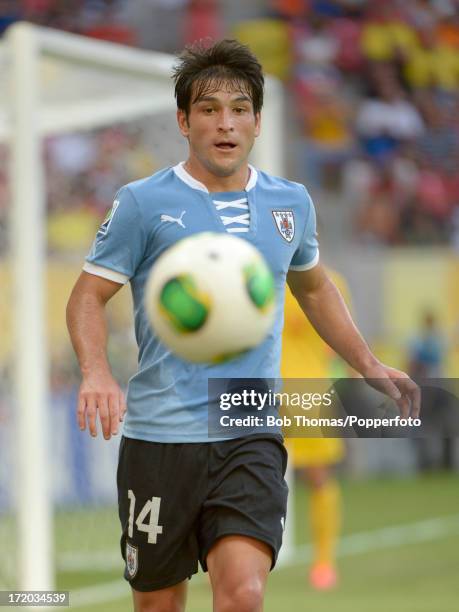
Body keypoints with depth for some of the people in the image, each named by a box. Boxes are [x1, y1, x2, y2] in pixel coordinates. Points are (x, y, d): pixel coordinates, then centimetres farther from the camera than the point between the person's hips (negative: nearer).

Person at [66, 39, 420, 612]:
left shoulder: (291, 203, 9)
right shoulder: (143, 203, -2)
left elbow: (313, 287, 27)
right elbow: (88, 296, 0)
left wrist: (369, 365, 21)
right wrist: (96, 373, -18)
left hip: (252, 439, 2)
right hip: (160, 435, -2)